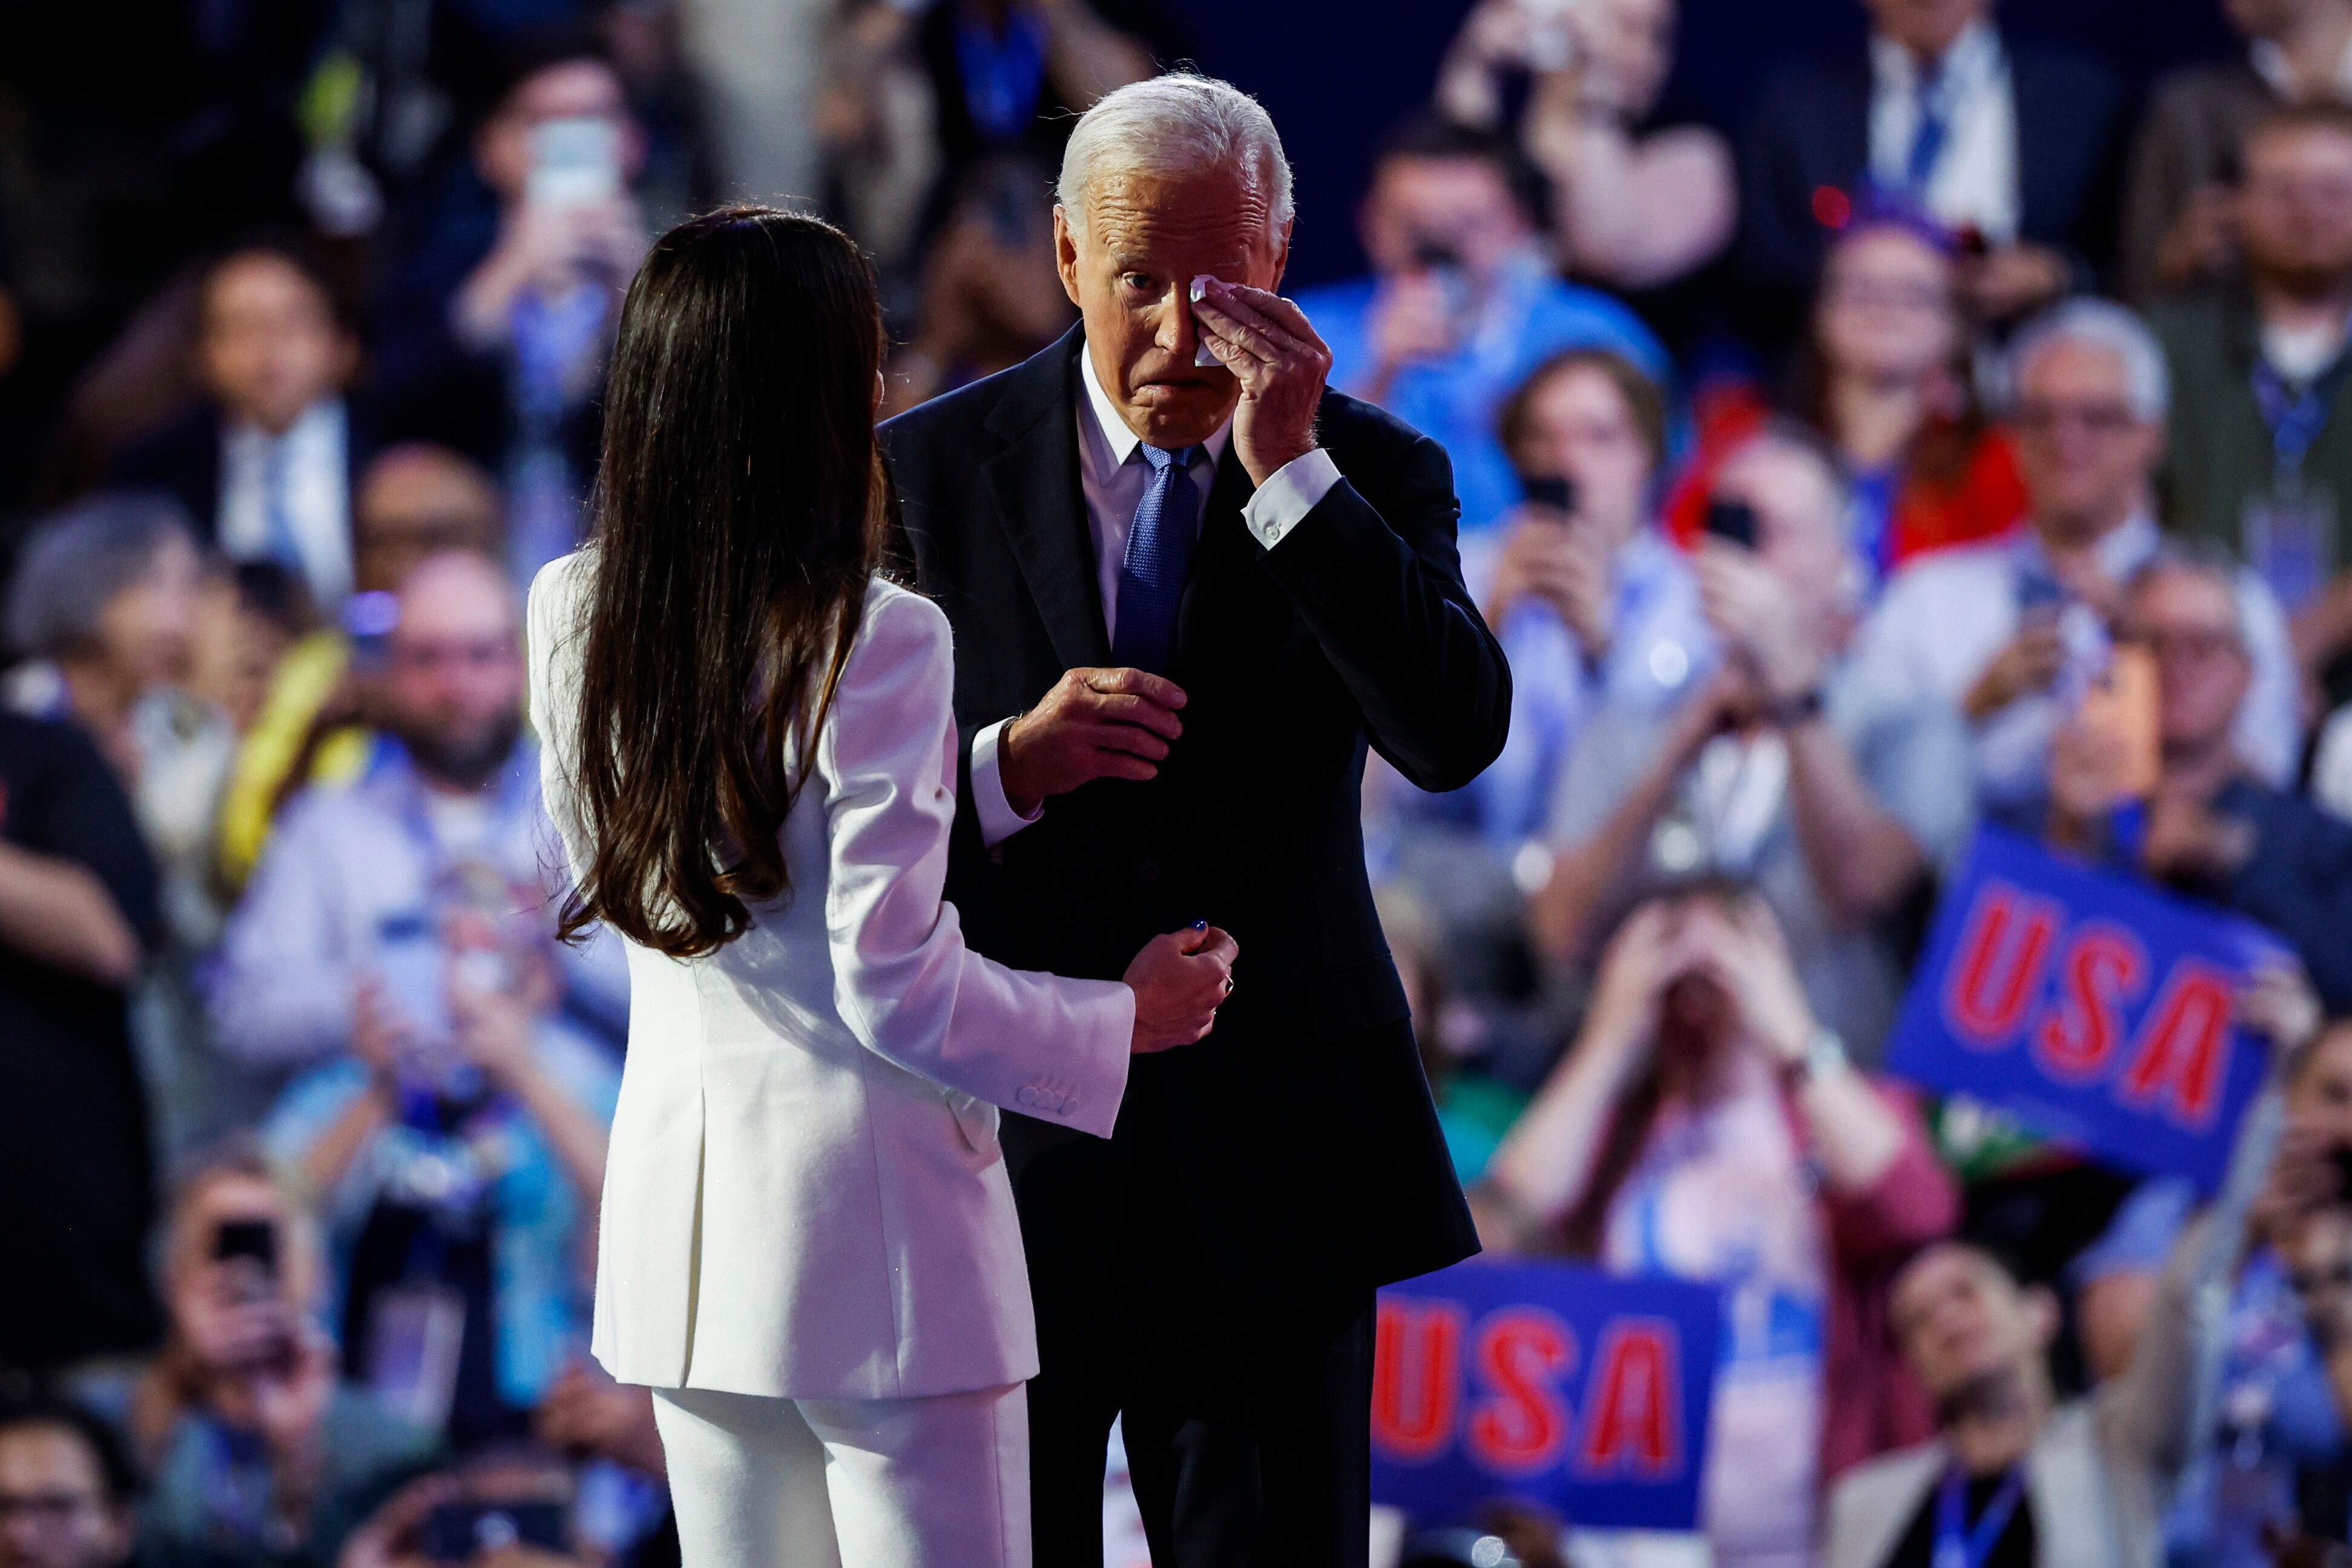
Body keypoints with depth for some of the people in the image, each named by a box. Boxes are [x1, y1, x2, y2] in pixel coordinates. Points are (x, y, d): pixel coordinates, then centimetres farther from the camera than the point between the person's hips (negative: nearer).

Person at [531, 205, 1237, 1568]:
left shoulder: (575, 617, 1)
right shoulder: (876, 642, -18)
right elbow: (894, 984, -18)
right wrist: (1120, 1022, -2)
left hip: (679, 1194, 6)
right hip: (865, 1213, -6)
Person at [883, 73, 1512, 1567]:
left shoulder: (1371, 477, 0)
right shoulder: (933, 474, -1)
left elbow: (1457, 737, -17)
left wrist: (1291, 471, -22)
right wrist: (1004, 769, -21)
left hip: (1265, 1165, 0)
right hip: (1004, 1155, 0)